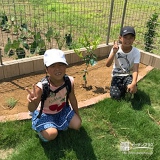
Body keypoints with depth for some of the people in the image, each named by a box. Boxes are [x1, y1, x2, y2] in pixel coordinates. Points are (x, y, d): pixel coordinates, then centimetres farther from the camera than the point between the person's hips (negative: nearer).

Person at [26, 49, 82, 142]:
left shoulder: (69, 81, -24)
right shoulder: (41, 87, -37)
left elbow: (72, 99, -5)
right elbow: (32, 109, -30)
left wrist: (77, 114, 9)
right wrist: (32, 101, -56)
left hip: (62, 110, 5)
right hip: (44, 113, -4)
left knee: (77, 124, 0)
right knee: (51, 135, -22)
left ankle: (57, 124, 23)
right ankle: (40, 128, 12)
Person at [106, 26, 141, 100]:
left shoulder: (136, 52, -16)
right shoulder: (116, 49, -14)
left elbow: (135, 70, -23)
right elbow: (108, 65, -20)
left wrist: (133, 83, -40)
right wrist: (114, 52, -34)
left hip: (128, 75, 0)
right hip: (117, 75, 0)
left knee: (132, 89, -31)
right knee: (115, 96, -19)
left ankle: (126, 89, 6)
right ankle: (122, 87, 14)